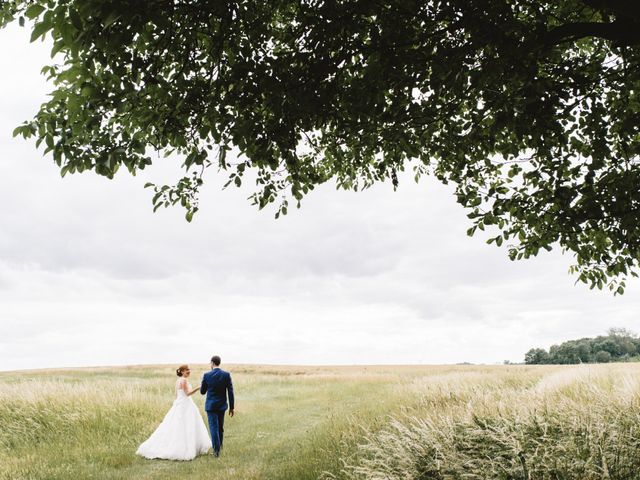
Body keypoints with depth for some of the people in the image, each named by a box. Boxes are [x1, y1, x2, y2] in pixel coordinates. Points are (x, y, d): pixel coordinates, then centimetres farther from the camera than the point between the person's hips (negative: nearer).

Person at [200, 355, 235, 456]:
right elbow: (230, 392, -6)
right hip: (222, 405, 3)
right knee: (220, 428, 17)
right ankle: (219, 446, 29)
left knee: (214, 428, 3)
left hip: (211, 405, -3)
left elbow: (202, 391, 1)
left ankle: (216, 450, 3)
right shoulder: (226, 375, -6)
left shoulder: (207, 375, -10)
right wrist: (231, 407, 0)